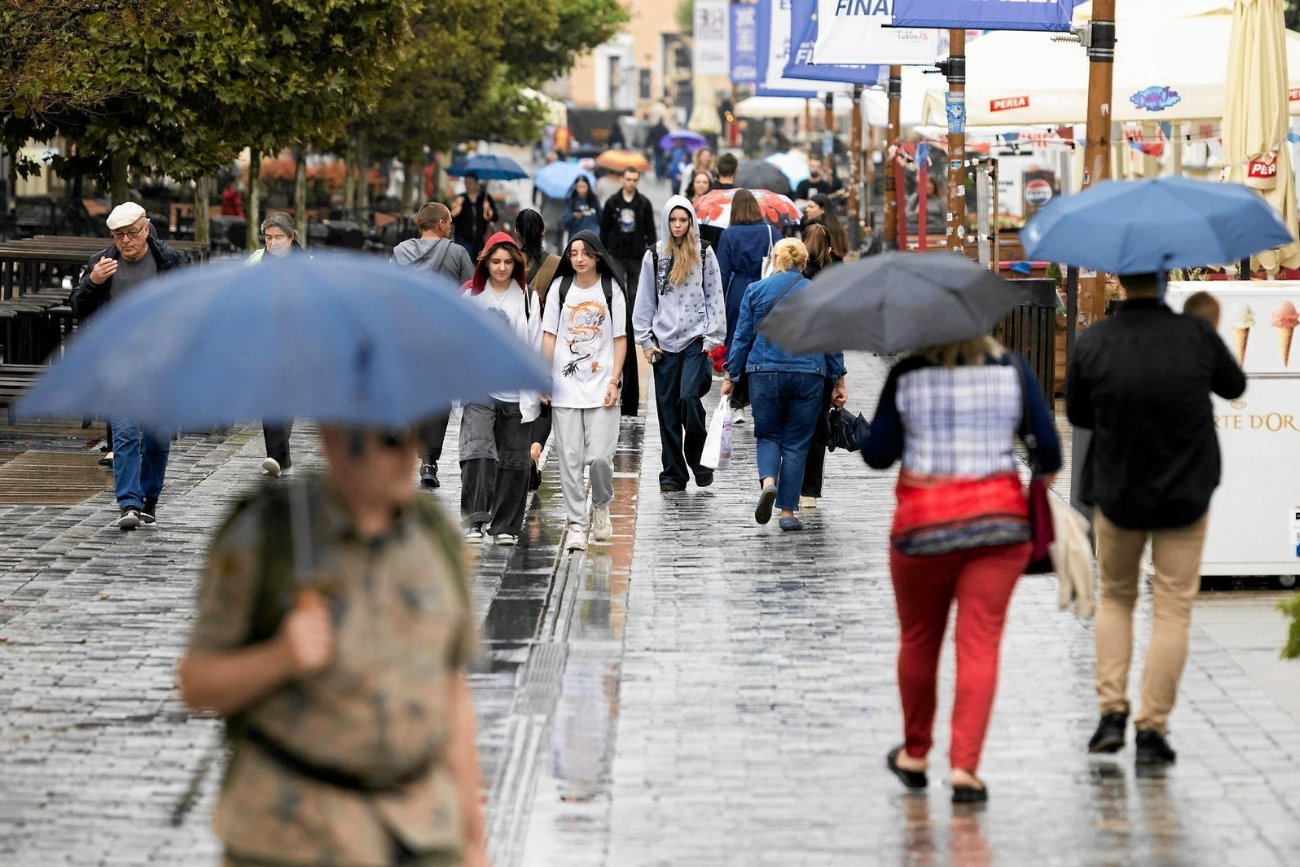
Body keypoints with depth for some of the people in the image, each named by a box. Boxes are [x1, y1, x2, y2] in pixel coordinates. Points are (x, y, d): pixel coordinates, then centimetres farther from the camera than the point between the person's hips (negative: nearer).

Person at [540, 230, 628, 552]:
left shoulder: (610, 289, 2)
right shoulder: (560, 287, 5)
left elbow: (620, 338, 4)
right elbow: (549, 335, 7)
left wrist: (614, 382, -4)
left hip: (601, 385, -1)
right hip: (565, 385, 1)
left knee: (600, 456, -9)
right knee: (570, 459, -1)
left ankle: (601, 506, 20)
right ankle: (576, 524, 7)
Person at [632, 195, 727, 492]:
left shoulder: (704, 254, 4)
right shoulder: (654, 256, 7)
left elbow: (715, 298, 5)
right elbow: (644, 301, 9)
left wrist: (713, 336, -3)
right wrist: (645, 340, 3)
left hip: (696, 340, -2)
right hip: (664, 342, 2)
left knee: (689, 396, -18)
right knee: (667, 407, 3)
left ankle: (695, 458, 2)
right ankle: (673, 473, 10)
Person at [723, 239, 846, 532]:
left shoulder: (755, 290, 2)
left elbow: (742, 337, 3)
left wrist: (730, 376, 10)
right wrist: (839, 382, 11)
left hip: (764, 374, 0)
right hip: (808, 375, 0)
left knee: (768, 435, 15)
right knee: (796, 443, 8)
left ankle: (768, 482, -14)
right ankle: (788, 511, 6)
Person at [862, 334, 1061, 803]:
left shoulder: (906, 375, -5)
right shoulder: (1012, 368, -2)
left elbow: (876, 454, -2)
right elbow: (1046, 444, -1)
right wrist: (1045, 475, 19)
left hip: (922, 522, 0)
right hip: (998, 517, 0)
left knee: (918, 641, 16)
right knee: (980, 644, 0)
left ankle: (915, 755, 29)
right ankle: (964, 767, -8)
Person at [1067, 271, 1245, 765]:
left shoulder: (1092, 345, -14)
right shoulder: (1196, 336, -14)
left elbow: (1076, 414, 0)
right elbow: (1234, 387, 6)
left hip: (1116, 495, 1)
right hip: (1185, 497, -1)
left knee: (1115, 598, 20)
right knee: (1172, 610, 6)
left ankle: (1112, 711, 9)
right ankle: (1152, 730, 2)